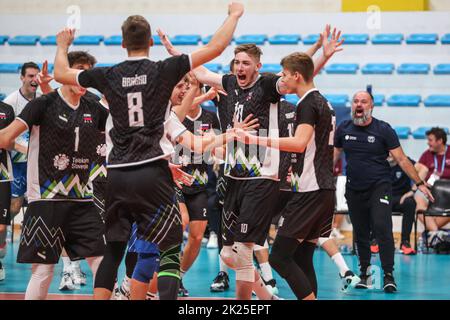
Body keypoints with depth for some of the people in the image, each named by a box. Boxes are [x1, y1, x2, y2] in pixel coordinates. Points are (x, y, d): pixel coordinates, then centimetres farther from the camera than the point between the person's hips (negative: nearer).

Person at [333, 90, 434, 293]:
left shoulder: (383, 130, -4)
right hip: (354, 189, 3)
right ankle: (364, 274, 20)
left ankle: (388, 276, -13)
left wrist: (419, 183, -4)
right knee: (360, 234, 6)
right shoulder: (344, 129, 5)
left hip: (379, 187, -3)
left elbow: (401, 159, -2)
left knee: (382, 228, -16)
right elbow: (333, 157, 17)